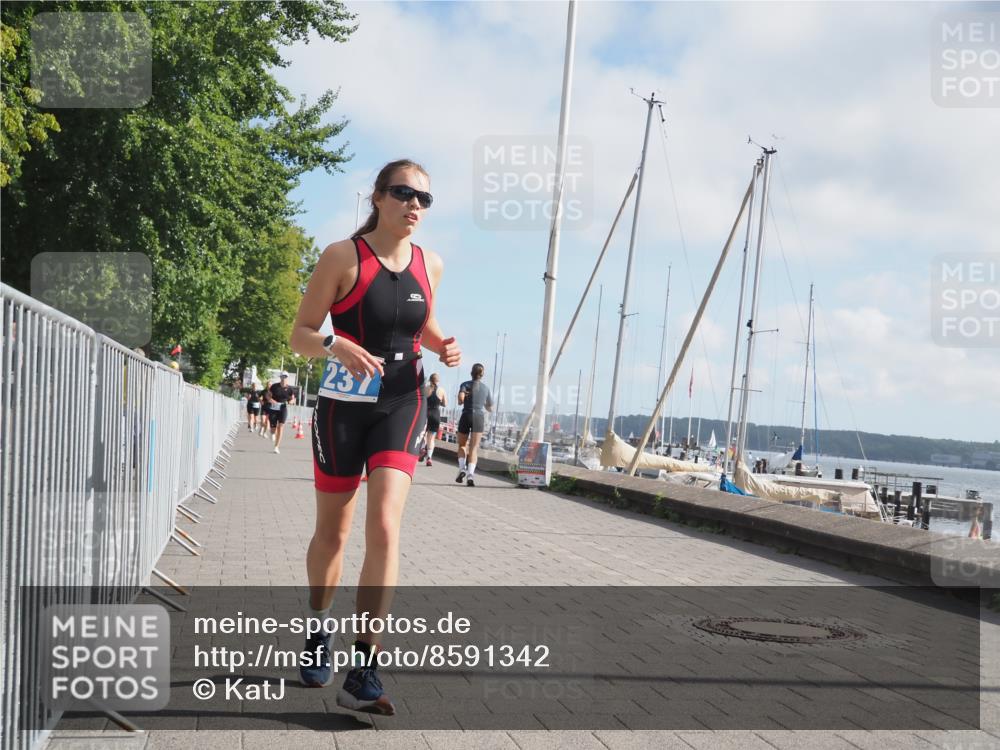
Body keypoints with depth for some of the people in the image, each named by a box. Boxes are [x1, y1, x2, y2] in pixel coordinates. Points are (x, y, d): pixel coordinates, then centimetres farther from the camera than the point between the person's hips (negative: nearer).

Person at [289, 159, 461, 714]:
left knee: (385, 527, -13)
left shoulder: (430, 264, 5)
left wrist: (442, 346, 1)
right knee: (332, 530, 10)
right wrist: (339, 347, -28)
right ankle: (318, 632, 37)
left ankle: (363, 673, -12)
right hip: (344, 403, -2)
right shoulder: (342, 257, -8)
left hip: (402, 404, 2)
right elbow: (300, 335, -8)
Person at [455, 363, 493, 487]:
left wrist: (462, 401, 6)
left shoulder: (465, 385, 2)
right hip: (480, 417, 1)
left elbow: (460, 399, -16)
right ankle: (470, 473, -20)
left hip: (466, 416, -1)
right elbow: (490, 408, 16)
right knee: (474, 448, -4)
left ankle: (462, 468, -3)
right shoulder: (486, 388, 9)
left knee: (462, 445, 16)